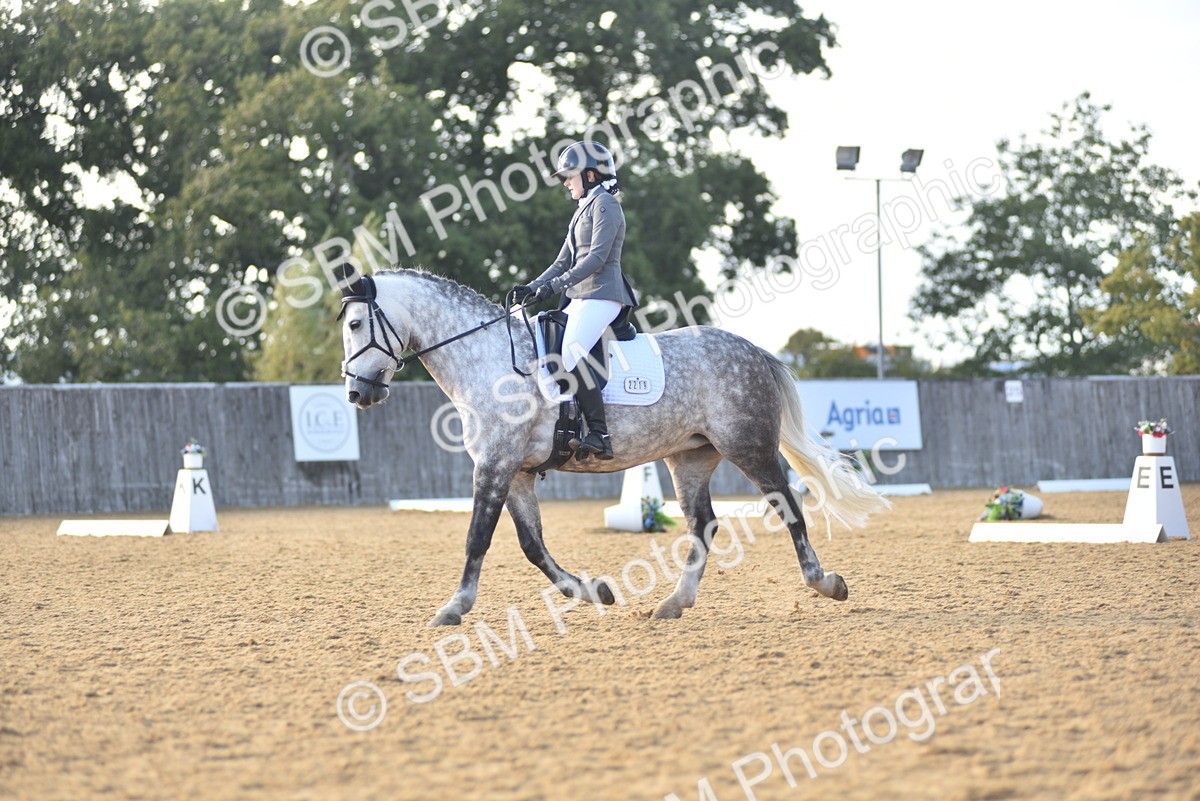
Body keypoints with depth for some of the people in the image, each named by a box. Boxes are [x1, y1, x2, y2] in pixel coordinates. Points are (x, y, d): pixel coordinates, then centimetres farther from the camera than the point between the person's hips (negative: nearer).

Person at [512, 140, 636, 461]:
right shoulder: (583, 210, 23)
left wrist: (556, 285, -22)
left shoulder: (604, 205, -5)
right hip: (581, 298, 10)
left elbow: (597, 257, -17)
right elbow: (564, 262, 22)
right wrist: (532, 288, 7)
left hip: (601, 296, -10)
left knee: (571, 354, -27)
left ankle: (599, 435, -29)